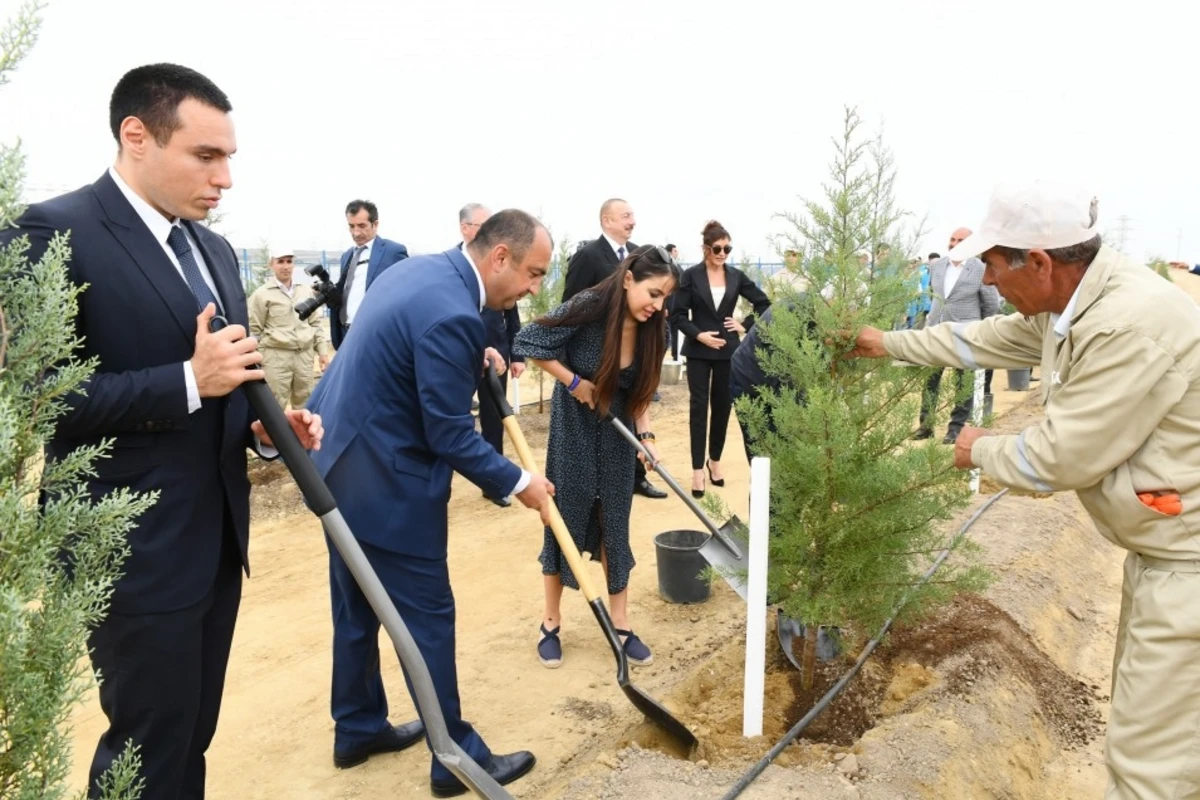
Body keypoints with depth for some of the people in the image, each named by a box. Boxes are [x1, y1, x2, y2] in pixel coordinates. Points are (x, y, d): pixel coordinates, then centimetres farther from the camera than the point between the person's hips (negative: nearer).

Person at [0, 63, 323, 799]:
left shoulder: (215, 250, 11)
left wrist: (262, 426, -2)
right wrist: (189, 381, -23)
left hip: (218, 537, 7)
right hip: (138, 550, -7)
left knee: (192, 738, 21)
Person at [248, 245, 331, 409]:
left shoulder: (306, 291, 12)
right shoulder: (262, 294, -2)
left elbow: (316, 323, 17)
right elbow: (254, 330, -1)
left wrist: (323, 351, 10)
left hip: (304, 355, 4)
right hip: (276, 357, -4)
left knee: (305, 406, 12)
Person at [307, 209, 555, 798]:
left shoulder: (419, 270, 5)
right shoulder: (451, 314, -26)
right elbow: (451, 437, -22)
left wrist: (472, 359, 11)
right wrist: (517, 482, -10)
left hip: (341, 462, 10)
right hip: (385, 483, -10)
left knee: (357, 609, 21)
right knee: (427, 617, 4)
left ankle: (357, 729, 38)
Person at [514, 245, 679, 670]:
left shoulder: (653, 329, -9)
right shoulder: (588, 308, -24)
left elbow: (640, 392, 1)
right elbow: (528, 341, -18)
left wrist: (646, 435, -13)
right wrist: (573, 383, -18)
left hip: (617, 432, 4)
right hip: (573, 428, -4)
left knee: (615, 524, 8)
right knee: (565, 520, 4)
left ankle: (620, 625, 19)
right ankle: (551, 624, 20)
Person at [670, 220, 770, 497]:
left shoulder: (736, 276, 3)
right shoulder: (691, 275, -5)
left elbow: (764, 303, 12)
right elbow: (679, 314, -5)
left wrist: (745, 326, 3)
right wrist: (698, 334, -17)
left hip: (728, 350, 3)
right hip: (699, 351, -3)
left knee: (723, 406, 9)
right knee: (699, 406, -2)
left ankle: (715, 460, 26)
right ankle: (698, 469, 2)